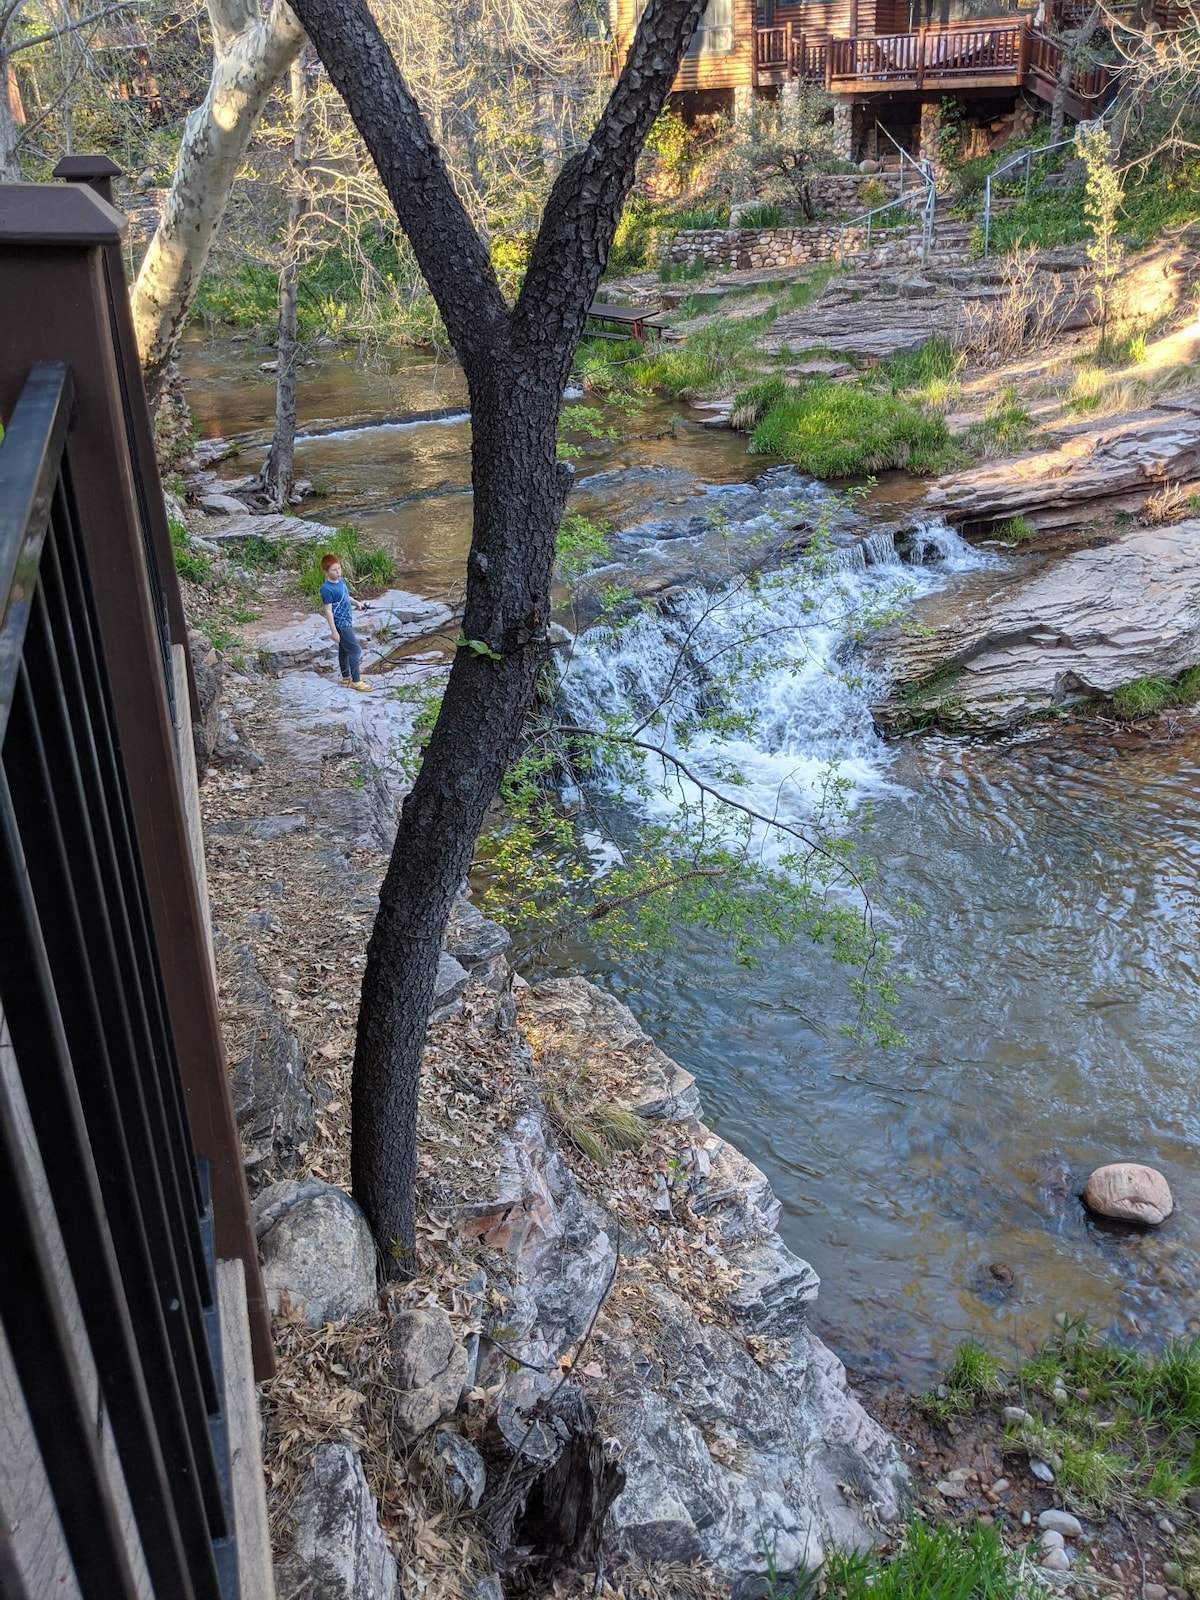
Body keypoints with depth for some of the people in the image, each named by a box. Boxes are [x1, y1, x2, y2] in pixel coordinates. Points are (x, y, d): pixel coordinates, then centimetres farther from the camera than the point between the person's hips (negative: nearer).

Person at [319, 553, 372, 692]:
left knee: (344, 649, 19)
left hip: (346, 622, 9)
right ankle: (355, 681, 3)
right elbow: (328, 611, -20)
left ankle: (346, 677, 33)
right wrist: (334, 631, -20)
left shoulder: (341, 581, 3)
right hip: (340, 624, -9)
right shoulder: (327, 589, -22)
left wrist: (357, 603, 6)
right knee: (356, 650, -6)